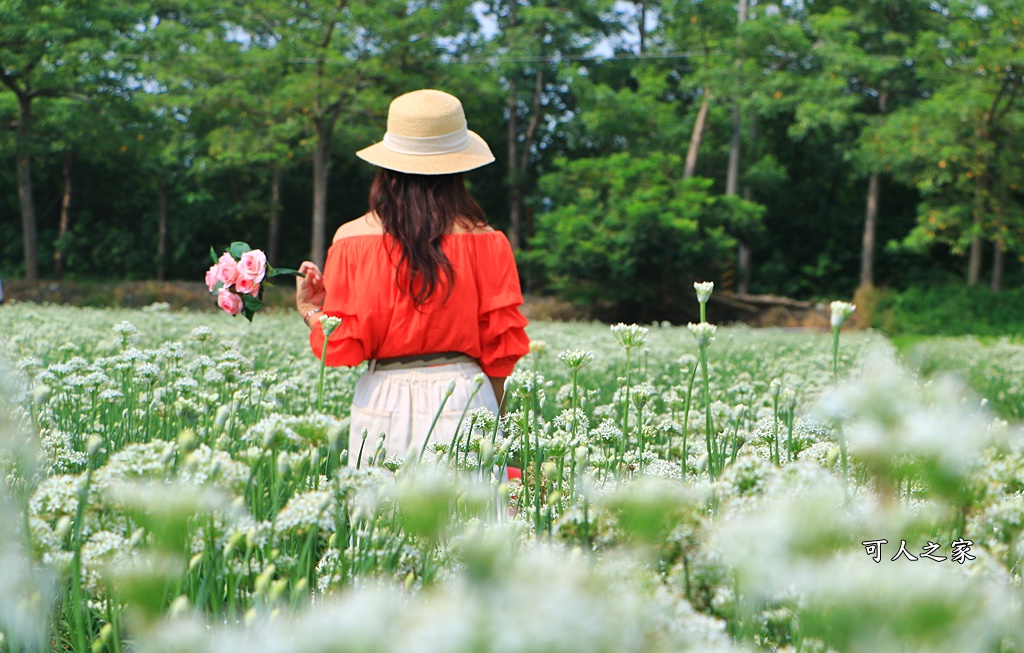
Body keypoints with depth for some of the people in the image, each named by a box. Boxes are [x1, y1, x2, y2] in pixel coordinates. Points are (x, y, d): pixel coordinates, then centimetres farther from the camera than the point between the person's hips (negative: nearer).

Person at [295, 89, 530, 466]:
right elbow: (502, 346, 2)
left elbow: (342, 346, -1)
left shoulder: (354, 240, -3)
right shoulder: (485, 241, -2)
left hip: (384, 402, 0)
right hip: (463, 393, 0)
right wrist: (491, 422, 16)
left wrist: (309, 311, 18)